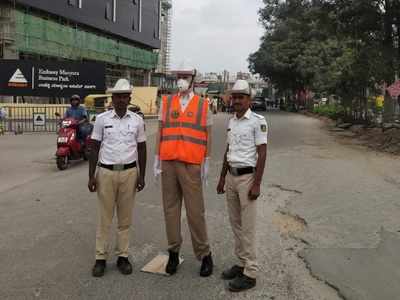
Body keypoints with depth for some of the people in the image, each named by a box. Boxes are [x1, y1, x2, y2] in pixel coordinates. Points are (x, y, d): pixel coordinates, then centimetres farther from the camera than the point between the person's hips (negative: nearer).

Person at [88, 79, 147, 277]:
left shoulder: (137, 120, 3)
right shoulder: (102, 119, 0)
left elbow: (141, 149, 7)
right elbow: (94, 148, 2)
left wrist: (141, 176, 4)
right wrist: (91, 176, -2)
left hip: (129, 173, 1)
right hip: (106, 172, -1)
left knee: (125, 218, 9)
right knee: (104, 218, 5)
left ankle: (123, 256, 21)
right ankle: (100, 258, 16)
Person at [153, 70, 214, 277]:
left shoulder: (203, 105, 4)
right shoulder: (166, 102, 9)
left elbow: (208, 136, 4)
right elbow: (160, 132, 9)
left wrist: (206, 163, 0)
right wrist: (157, 159, 5)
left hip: (191, 165, -2)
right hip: (168, 163, 3)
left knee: (195, 211, 0)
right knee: (170, 209, 8)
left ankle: (204, 254, 14)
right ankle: (173, 252, 21)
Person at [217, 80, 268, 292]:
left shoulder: (257, 121, -10)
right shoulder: (231, 122, 12)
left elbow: (262, 154, -12)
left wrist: (256, 184, -16)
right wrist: (222, 177, 18)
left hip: (247, 177, -7)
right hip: (231, 176, 7)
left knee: (247, 226, -2)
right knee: (235, 223, 13)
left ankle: (250, 272, 8)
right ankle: (241, 263, 25)